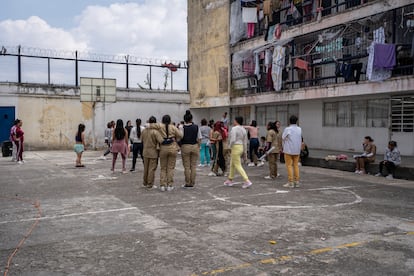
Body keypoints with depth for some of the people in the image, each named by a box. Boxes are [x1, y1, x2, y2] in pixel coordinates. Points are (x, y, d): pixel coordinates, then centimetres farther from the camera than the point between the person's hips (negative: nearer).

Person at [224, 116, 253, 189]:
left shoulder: (234, 128, -13)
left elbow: (233, 140, -24)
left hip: (236, 147, -9)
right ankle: (230, 180, 30)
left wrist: (230, 146, -5)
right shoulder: (244, 130, 10)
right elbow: (245, 142, 11)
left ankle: (247, 181, -12)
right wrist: (245, 153, 16)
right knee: (232, 164, 20)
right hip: (241, 147, 9)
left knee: (238, 166, -5)